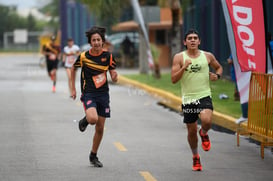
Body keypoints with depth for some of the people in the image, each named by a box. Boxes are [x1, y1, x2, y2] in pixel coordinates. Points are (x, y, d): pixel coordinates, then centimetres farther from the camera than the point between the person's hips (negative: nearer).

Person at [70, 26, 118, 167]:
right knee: (93, 119, -29)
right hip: (88, 93, -3)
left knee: (100, 128, 5)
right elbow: (73, 69, 11)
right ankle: (85, 121, 10)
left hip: (103, 94, 3)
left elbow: (113, 78, 3)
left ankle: (93, 156, 23)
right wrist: (73, 89, 11)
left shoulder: (108, 56, -1)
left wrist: (115, 77, -22)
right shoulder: (84, 56, -7)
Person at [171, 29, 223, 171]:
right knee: (191, 131, 8)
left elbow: (219, 67, 23)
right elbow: (173, 79, -6)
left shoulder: (208, 56, 4)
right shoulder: (179, 57, -1)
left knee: (206, 121, -27)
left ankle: (204, 133, 10)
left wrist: (217, 75, 1)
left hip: (204, 96, 0)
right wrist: (184, 67, -20)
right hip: (188, 98, 0)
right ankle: (195, 157, 32)